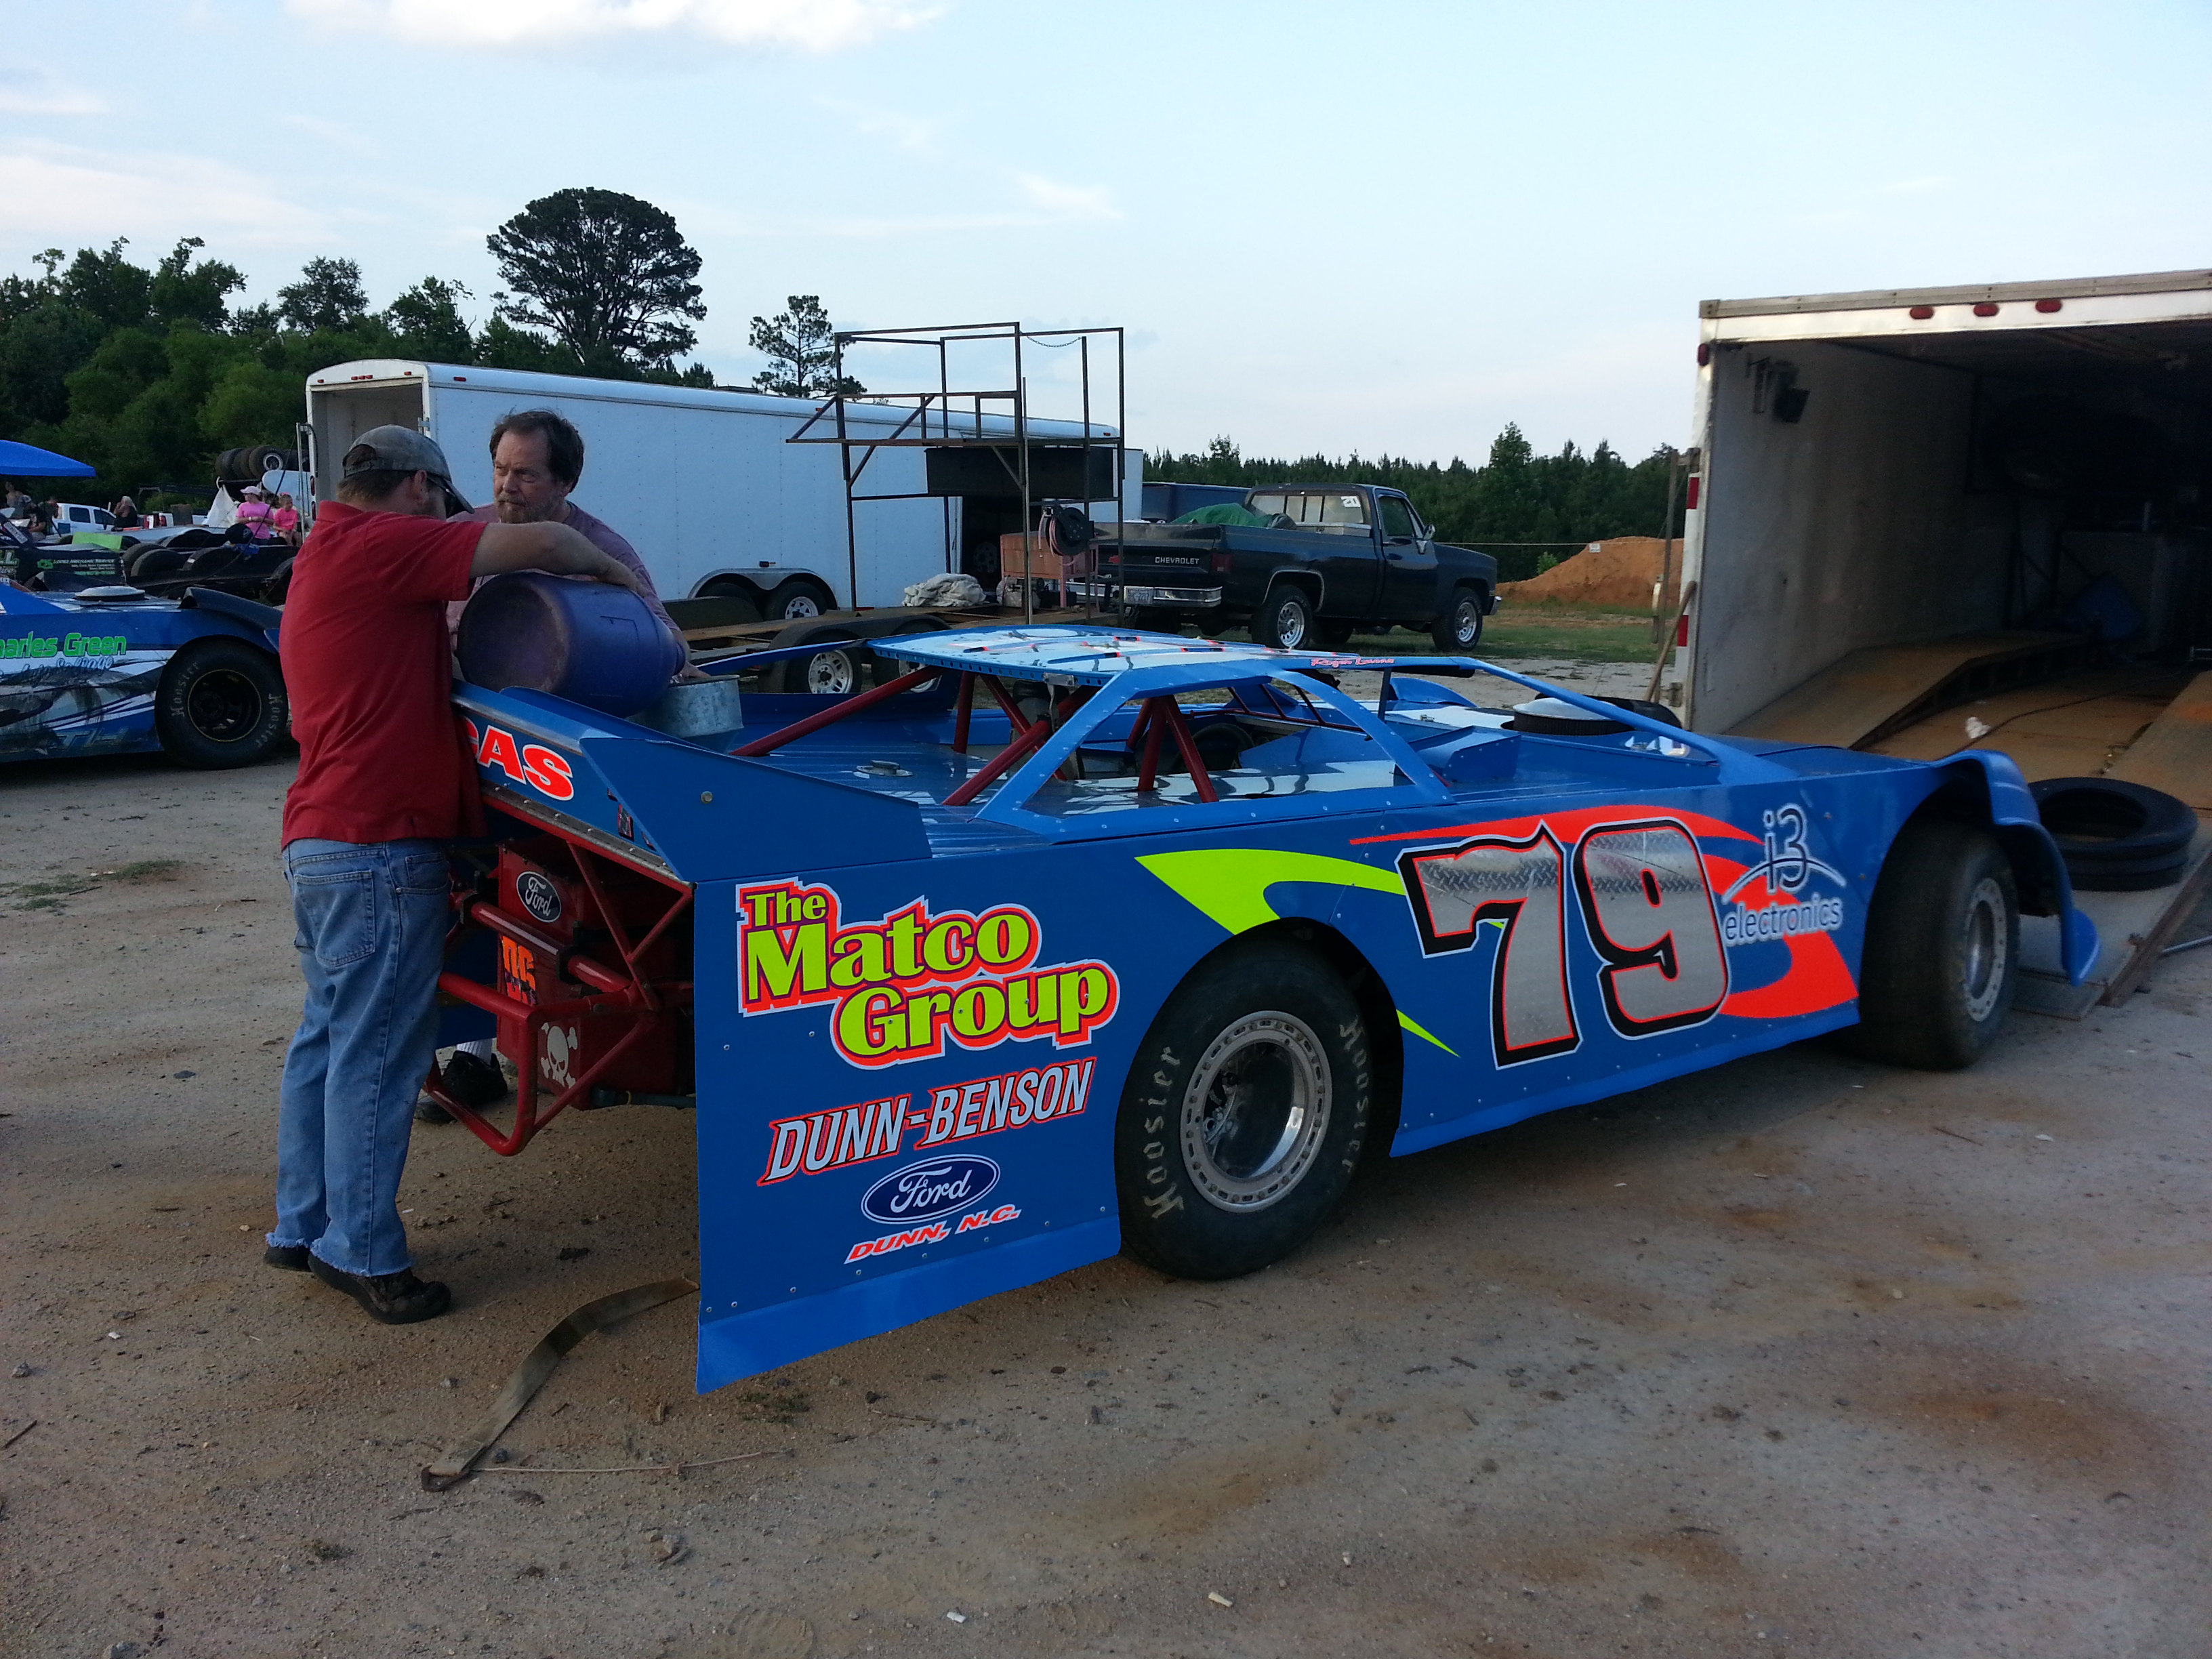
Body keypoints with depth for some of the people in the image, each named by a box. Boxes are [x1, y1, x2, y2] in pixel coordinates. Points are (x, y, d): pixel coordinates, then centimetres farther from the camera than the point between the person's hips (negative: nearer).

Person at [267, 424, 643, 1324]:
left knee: (328, 1036, 18)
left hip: (320, 843, 11)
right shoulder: (376, 544, -13)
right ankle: (363, 1251, 8)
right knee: (376, 1054, -2)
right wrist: (612, 569, -2)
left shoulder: (327, 558, 20)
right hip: (377, 850, -11)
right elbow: (537, 542, -18)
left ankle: (303, 1226, 29)